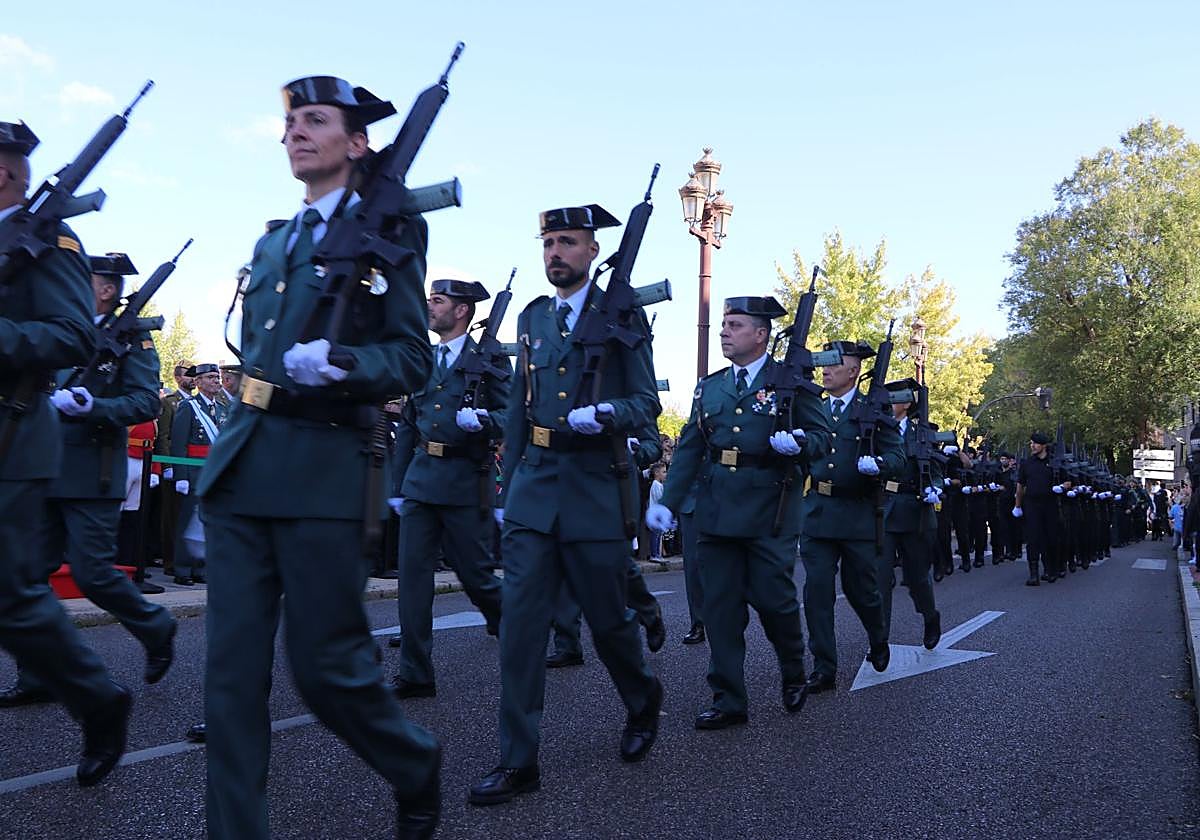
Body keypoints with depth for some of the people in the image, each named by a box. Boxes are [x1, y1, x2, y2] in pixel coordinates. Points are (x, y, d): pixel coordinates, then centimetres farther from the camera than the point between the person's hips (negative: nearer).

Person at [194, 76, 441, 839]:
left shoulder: (388, 232, 0)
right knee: (233, 668, 4)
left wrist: (340, 364, -23)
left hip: (325, 472, -6)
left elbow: (414, 360, -6)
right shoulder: (272, 244, 20)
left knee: (326, 665, 0)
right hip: (241, 468, 6)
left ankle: (418, 767, 28)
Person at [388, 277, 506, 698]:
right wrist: (397, 487, 15)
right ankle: (415, 674, 4)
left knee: (474, 573, 4)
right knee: (412, 572, -2)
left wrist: (482, 419, -25)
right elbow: (407, 427, 17)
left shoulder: (489, 360, -1)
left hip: (466, 483, -4)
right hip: (421, 481, 5)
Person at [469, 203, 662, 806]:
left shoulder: (623, 315, 0)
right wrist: (507, 488, 15)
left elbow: (646, 404, -3)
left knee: (607, 618, 8)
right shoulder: (532, 317, 13)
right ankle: (518, 761, 5)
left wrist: (602, 415, -24)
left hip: (596, 489, -4)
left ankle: (644, 700, 39)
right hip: (533, 488, 4)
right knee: (519, 621, -3)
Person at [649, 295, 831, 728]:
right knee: (720, 605, 3)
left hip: (770, 510, -4)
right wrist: (668, 502, 4)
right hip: (716, 510, 4)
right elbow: (688, 449, 12)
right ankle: (728, 700, 13)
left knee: (772, 597, -1)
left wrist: (797, 444, -21)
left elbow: (822, 437, 2)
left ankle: (793, 673, 30)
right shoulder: (708, 387, 14)